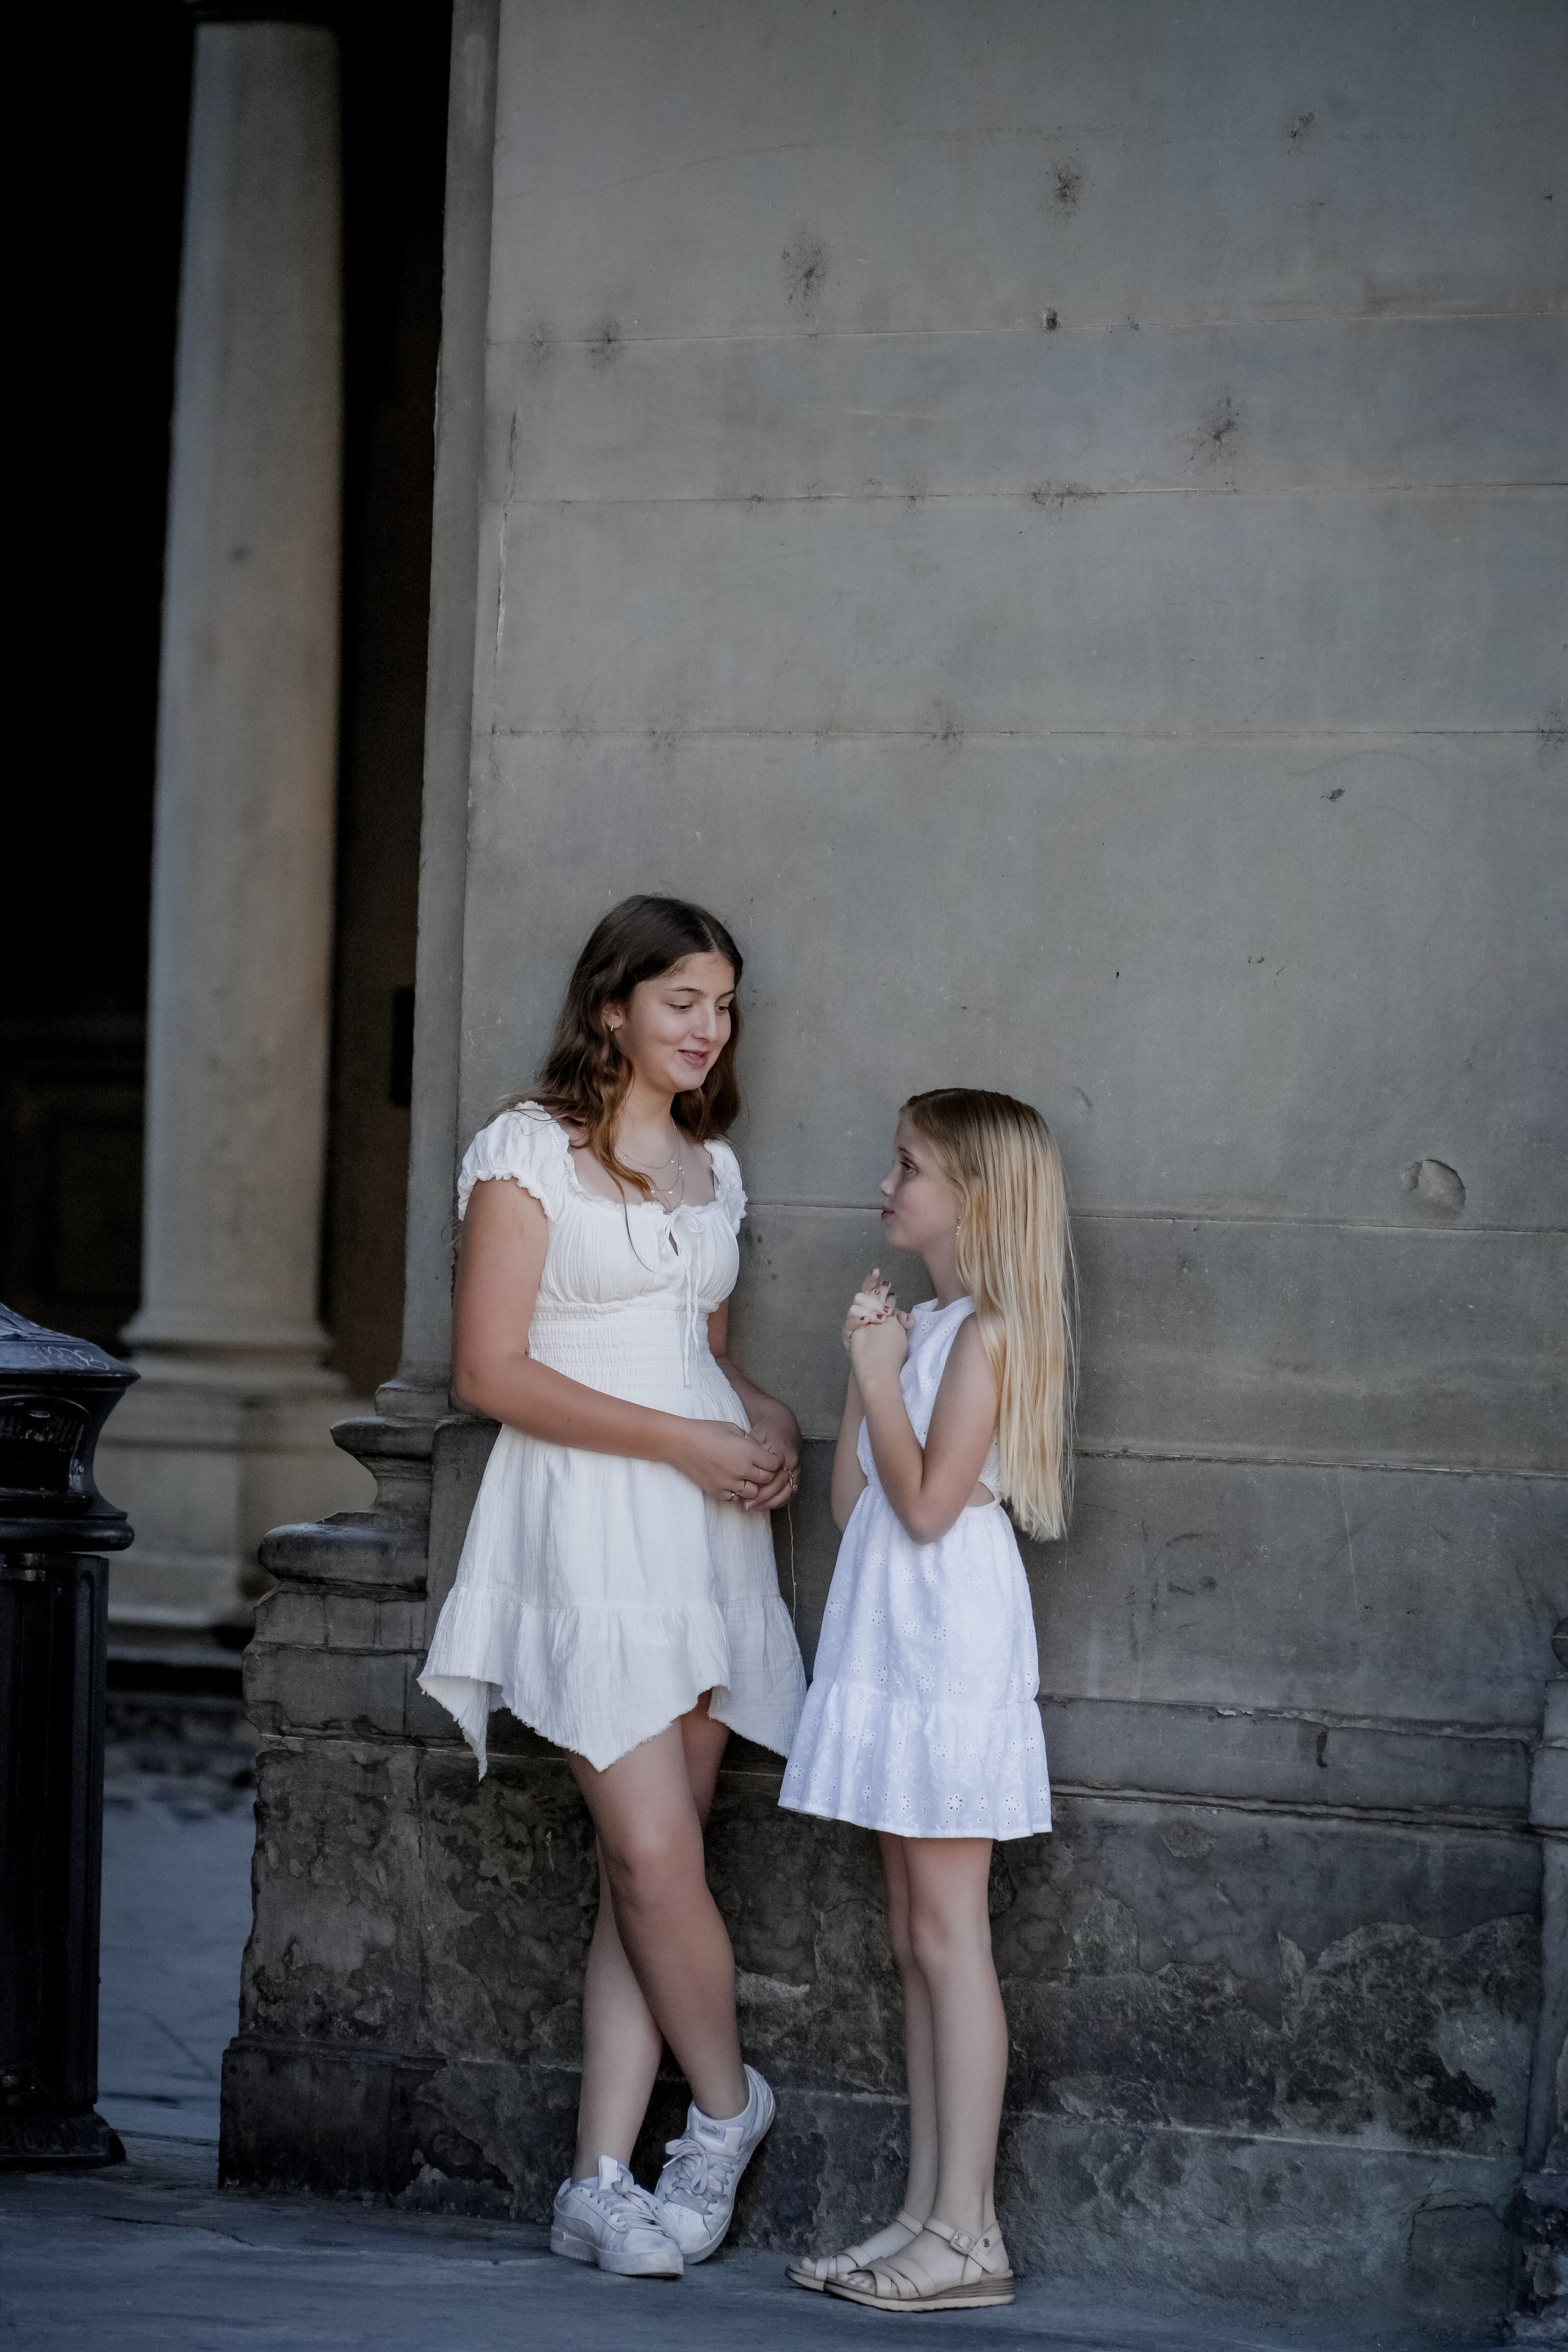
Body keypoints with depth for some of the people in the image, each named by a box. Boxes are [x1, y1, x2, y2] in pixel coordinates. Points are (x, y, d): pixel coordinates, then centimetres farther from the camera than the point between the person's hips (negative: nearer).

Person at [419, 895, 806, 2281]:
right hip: (585, 1526, -6)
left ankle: (602, 2183, 3)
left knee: (649, 1862, 1)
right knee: (655, 1852, -13)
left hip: (704, 1526, 6)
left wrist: (764, 1420, 4)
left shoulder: (714, 1166, 17)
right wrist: (685, 1441, -13)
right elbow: (493, 1370, -9)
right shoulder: (530, 1152, -3)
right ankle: (728, 2106, 11)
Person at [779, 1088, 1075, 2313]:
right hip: (890, 1640, 10)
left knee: (948, 1934, -8)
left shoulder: (988, 1332, -13)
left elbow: (928, 1501, -19)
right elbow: (852, 1499, 13)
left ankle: (967, 2233, -5)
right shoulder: (928, 1324, 15)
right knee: (917, 1936, 10)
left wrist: (879, 1376, -12)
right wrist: (867, 1366, 6)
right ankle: (929, 2213, 14)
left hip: (950, 1647, -10)